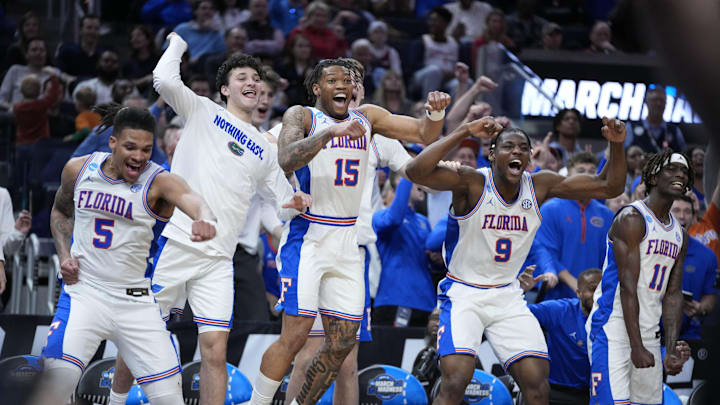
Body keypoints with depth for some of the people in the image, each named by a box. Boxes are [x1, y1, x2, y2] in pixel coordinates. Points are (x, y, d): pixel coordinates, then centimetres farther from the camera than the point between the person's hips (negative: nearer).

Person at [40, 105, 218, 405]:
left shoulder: (158, 183, -12)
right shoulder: (78, 170, -1)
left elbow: (191, 199, -35)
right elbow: (61, 211, 19)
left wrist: (204, 218, -59)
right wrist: (64, 254, 2)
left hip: (135, 300, 0)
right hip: (84, 291, 0)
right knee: (57, 376, -21)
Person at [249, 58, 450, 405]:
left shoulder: (366, 116, 11)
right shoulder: (302, 116, -5)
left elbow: (425, 135, 10)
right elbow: (287, 161, -24)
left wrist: (435, 112, -12)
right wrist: (331, 132, -35)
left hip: (347, 241, 6)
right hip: (308, 236, -6)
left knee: (342, 342, 4)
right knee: (295, 335, -15)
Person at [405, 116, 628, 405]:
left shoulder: (540, 186, -2)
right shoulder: (472, 183, -16)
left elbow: (609, 187, 2)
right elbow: (416, 172, -33)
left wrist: (616, 145, -15)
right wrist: (464, 132, -36)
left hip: (507, 296, 5)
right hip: (463, 293, -5)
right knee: (456, 381, -23)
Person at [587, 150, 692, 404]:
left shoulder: (679, 234, 15)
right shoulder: (632, 219, -11)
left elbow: (673, 295, 13)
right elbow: (628, 287, -16)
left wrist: (671, 350, 2)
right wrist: (637, 346, -21)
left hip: (648, 333, 8)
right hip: (614, 330, -8)